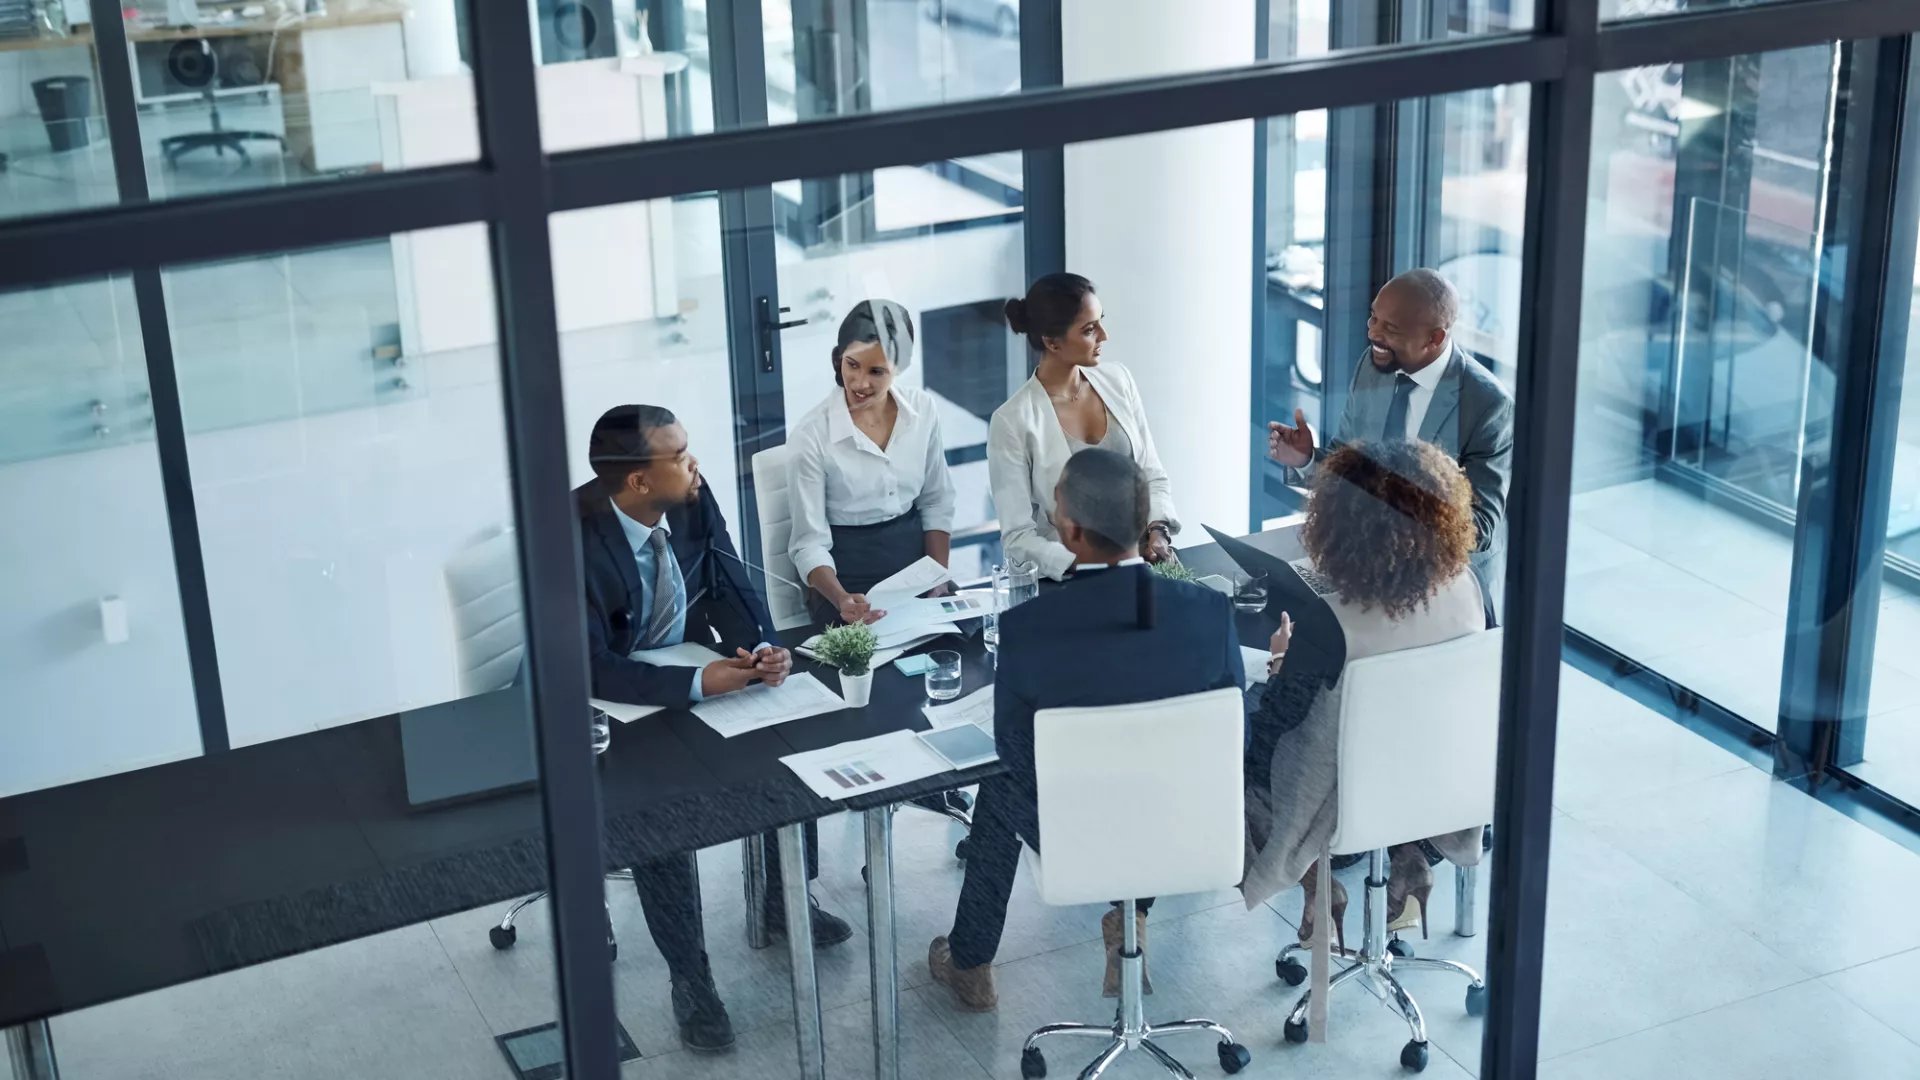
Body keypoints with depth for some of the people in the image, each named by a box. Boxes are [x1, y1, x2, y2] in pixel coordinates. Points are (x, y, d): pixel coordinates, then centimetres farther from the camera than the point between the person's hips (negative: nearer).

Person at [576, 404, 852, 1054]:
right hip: (609, 699, -6)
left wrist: (763, 650, -25)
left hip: (694, 666, 6)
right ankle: (689, 976, -7)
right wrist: (697, 684, -40)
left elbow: (729, 589, -4)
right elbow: (591, 669, -32)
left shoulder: (694, 501, -13)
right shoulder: (572, 536, -31)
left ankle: (784, 901, 15)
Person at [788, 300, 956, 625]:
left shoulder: (922, 409, -4)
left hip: (915, 560, 4)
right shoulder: (811, 435, -15)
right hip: (847, 574, -4)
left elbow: (936, 503, 6)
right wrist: (841, 600, -30)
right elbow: (810, 543, -13)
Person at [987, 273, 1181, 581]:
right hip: (1064, 581, -4)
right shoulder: (1012, 422, -11)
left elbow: (1153, 476, 10)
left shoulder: (1118, 380, 5)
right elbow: (1018, 537, -10)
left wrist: (1158, 531, -9)